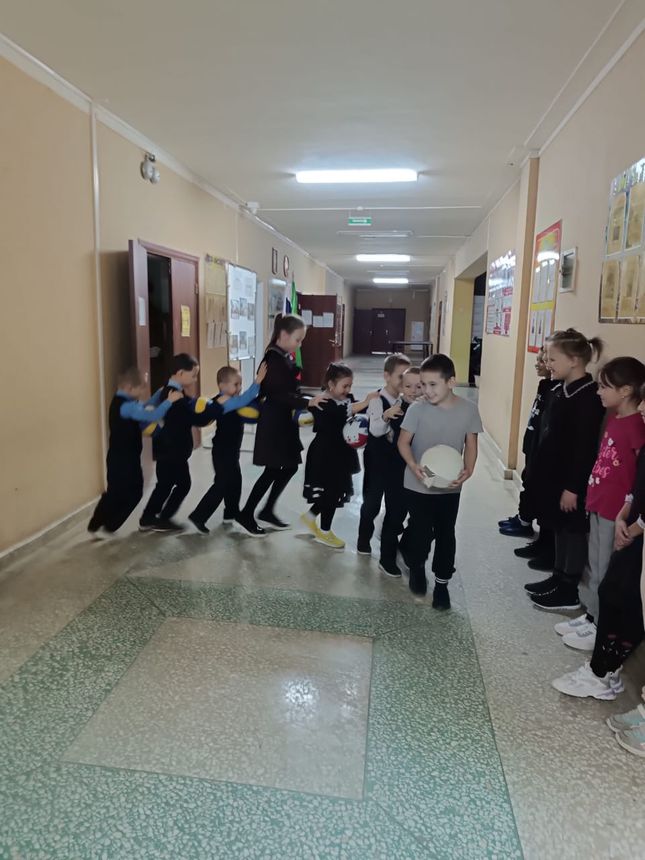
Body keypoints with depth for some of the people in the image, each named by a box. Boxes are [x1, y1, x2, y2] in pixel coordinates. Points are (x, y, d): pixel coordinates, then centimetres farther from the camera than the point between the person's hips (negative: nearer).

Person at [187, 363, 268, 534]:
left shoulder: (233, 401, 8)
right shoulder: (224, 401, -23)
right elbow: (243, 400, -40)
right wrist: (257, 381, -45)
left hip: (231, 450, 10)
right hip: (222, 452, -10)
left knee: (235, 481, 19)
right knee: (221, 484, -7)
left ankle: (231, 513, 34)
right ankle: (198, 516, 0)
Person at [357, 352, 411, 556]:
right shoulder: (378, 400, -19)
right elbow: (375, 430, -32)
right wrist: (386, 416, -51)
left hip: (397, 458, 6)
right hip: (377, 459, -6)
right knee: (372, 501, 4)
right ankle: (364, 540, 21)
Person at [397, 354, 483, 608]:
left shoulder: (468, 410, -8)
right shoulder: (417, 409, -13)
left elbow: (471, 444, 0)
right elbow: (403, 441, -8)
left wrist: (468, 470, -17)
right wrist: (413, 466, -25)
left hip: (450, 486, 2)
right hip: (418, 485, -1)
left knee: (445, 535, 9)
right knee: (421, 532, 7)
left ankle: (442, 583, 26)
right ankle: (416, 568, 37)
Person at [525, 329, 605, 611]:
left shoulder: (588, 397, -20)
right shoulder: (562, 390, 7)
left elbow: (585, 447, -22)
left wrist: (573, 487, -20)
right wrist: (542, 472, 18)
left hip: (572, 480, -9)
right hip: (554, 474, 9)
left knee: (573, 530, 4)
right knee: (560, 528, 19)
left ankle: (570, 591, 17)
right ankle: (559, 577, 33)